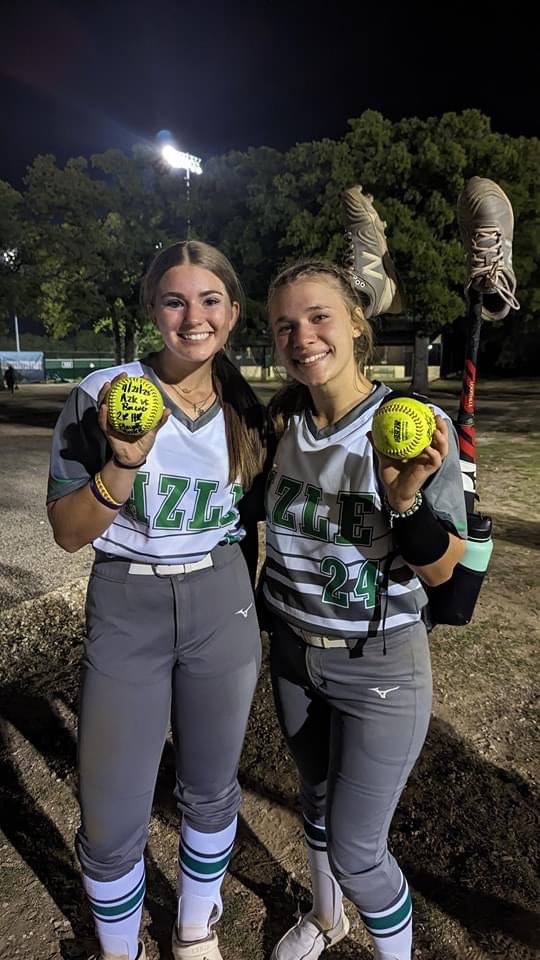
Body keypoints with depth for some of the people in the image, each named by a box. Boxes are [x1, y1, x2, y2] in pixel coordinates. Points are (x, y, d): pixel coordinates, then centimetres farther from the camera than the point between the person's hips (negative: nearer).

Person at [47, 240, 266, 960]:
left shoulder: (246, 410, 0)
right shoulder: (103, 395, -10)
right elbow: (68, 532, -11)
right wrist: (123, 464, -26)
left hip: (221, 607, 3)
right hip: (126, 610, -2)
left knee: (210, 791, 19)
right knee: (112, 822, 9)